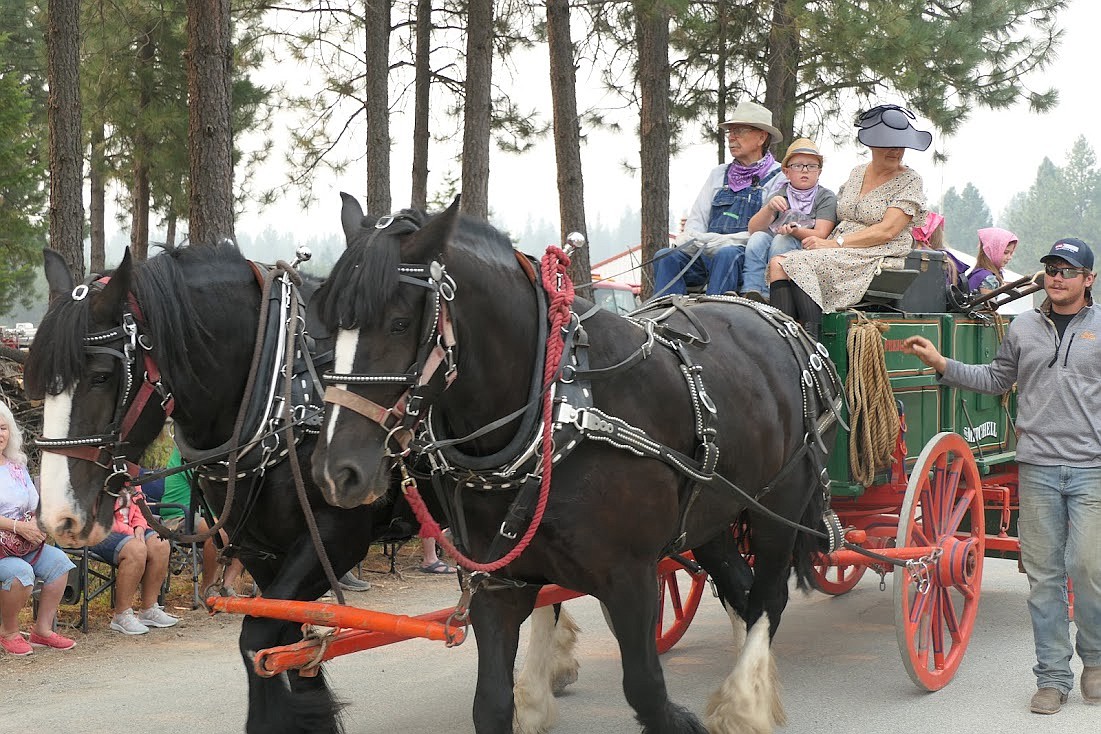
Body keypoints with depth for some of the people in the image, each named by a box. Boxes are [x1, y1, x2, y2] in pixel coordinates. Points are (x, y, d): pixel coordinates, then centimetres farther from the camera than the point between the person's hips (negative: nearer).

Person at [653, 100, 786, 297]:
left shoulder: (778, 178, 6)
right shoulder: (718, 174, 25)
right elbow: (697, 217, 18)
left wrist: (724, 240, -18)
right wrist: (688, 239, -7)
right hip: (706, 255, 5)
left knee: (727, 254, -38)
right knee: (665, 256, -21)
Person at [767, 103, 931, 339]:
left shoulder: (910, 181, 0)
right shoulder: (857, 173, 20)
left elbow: (887, 231, -11)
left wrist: (835, 244, -16)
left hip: (876, 258, -6)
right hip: (841, 257, 7)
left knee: (799, 264, -30)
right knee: (778, 264, -22)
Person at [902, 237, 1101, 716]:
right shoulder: (1023, 329, 11)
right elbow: (996, 380, 20)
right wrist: (942, 365, 12)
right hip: (1037, 466, 2)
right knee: (1044, 573, 3)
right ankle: (1053, 676, 10)